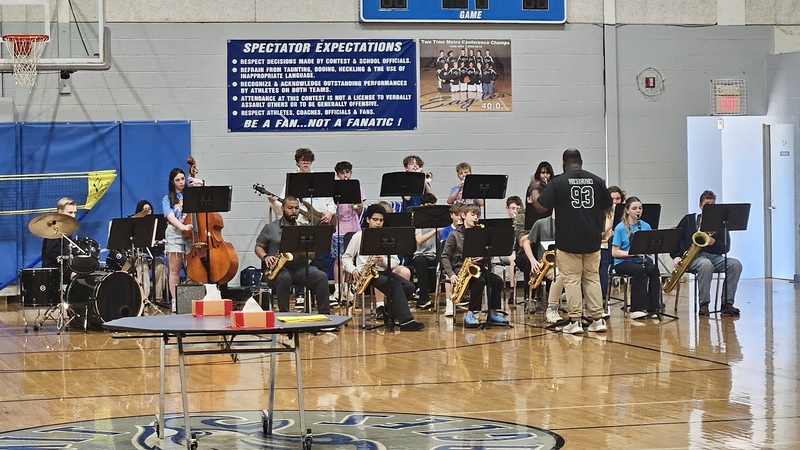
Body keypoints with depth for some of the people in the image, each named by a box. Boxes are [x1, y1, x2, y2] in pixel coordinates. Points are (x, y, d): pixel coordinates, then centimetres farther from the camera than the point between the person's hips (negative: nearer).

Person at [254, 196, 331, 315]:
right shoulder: (270, 228, 10)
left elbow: (311, 255, 8)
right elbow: (258, 247, 12)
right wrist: (265, 257, -10)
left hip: (301, 268, 2)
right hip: (279, 269, -2)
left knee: (321, 277, -25)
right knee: (284, 278, -38)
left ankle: (325, 314, -23)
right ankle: (284, 313, -30)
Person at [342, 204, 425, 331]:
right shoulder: (359, 236, 7)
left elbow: (395, 261, 10)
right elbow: (346, 258, 6)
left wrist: (383, 262, -12)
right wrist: (353, 270, -14)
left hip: (383, 271, 5)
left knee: (409, 287, -19)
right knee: (395, 285, -31)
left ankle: (390, 314, -5)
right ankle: (405, 321, -37)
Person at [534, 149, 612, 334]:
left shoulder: (558, 182, -7)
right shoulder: (596, 181, 3)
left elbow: (541, 207, -9)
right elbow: (607, 207, 12)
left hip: (568, 241, -3)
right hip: (592, 240, 3)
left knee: (572, 280, 2)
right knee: (592, 278, 11)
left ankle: (575, 321, 0)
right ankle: (598, 319, 10)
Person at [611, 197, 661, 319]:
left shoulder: (645, 226, 8)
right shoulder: (620, 228, -5)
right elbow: (614, 252, -8)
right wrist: (632, 253, -21)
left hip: (641, 260, 4)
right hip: (623, 262, -4)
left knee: (654, 270, -28)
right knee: (639, 270, -34)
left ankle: (653, 308, -25)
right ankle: (637, 309, -31)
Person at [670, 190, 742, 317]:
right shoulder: (689, 220, 13)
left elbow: (725, 248, 9)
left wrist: (713, 243, -12)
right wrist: (676, 256, -6)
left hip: (714, 256, 3)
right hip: (694, 257, -3)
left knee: (735, 264, -26)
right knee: (706, 264, -40)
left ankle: (727, 303, -26)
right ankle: (704, 305, -32)